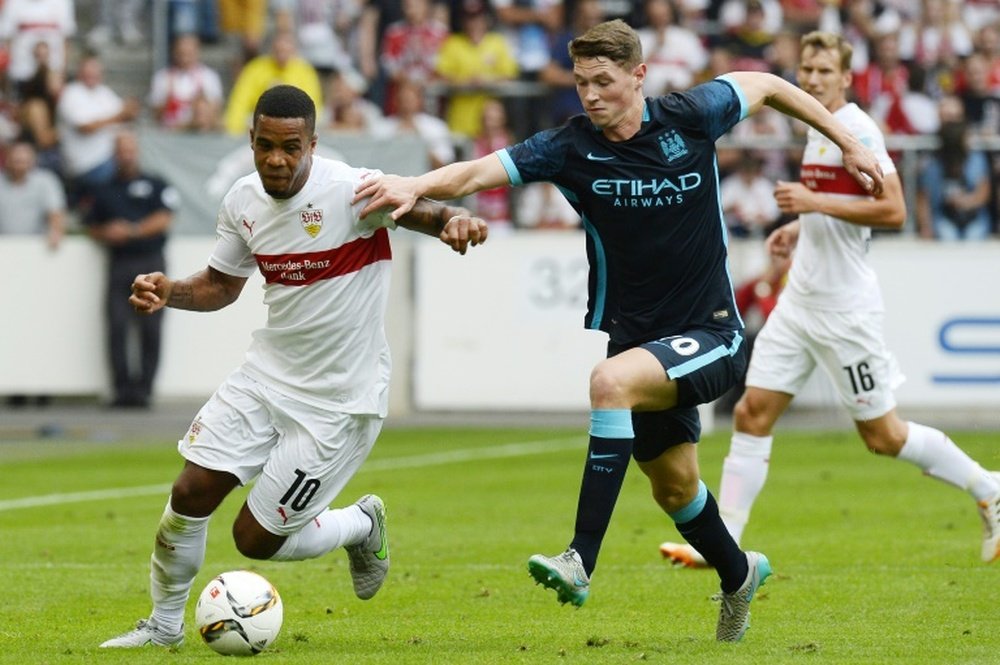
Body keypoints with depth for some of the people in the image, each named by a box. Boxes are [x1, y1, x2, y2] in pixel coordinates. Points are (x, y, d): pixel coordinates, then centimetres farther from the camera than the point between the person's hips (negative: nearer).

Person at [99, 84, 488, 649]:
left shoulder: (350, 190, -20)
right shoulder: (243, 201, 0)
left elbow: (421, 210, -32)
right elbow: (222, 285, 14)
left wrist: (455, 219, -56)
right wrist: (166, 292, -6)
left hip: (339, 400, -6)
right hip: (268, 373, 6)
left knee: (256, 538, -3)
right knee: (191, 492, -5)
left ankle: (362, 526, 27)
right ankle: (164, 624, 19)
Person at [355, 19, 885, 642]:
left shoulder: (691, 117, -10)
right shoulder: (570, 147, -9)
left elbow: (766, 85, 9)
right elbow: (479, 171, -22)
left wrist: (847, 142, 14)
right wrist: (418, 185, -41)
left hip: (711, 335, -4)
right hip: (634, 335, 4)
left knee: (610, 381, -32)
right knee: (675, 486, 19)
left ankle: (581, 561, -34)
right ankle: (738, 575, 50)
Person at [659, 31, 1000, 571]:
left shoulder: (856, 129, -14)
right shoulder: (819, 128, 13)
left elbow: (893, 211, -22)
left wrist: (815, 203, -24)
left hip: (843, 307, -8)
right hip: (800, 299, 8)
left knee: (882, 435, 1)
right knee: (751, 414, -1)